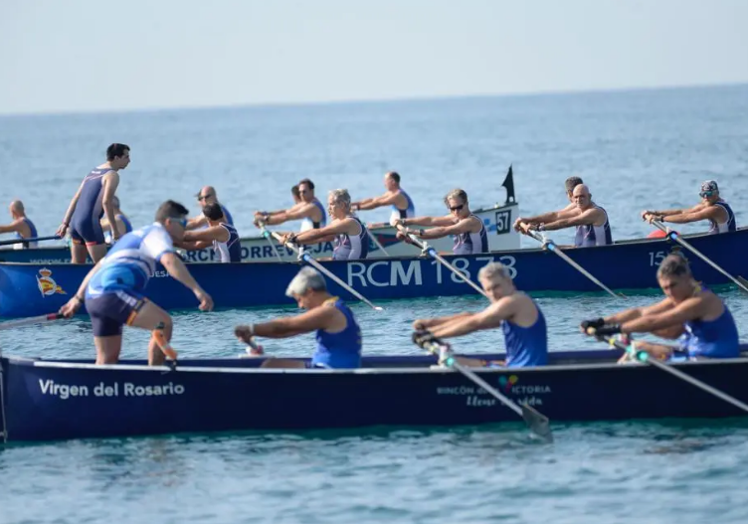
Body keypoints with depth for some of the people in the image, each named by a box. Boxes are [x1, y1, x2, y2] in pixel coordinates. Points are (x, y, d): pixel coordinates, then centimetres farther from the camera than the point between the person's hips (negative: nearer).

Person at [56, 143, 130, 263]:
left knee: (76, 264, 13)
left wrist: (65, 223, 21)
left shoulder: (93, 172, 21)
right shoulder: (112, 175, -5)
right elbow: (106, 202, -16)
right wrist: (115, 229, -14)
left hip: (75, 222, 8)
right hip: (90, 223, -8)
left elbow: (75, 199, 20)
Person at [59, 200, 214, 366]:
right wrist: (197, 290, -26)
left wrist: (78, 298, 44)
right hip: (113, 292, -10)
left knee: (107, 358, 14)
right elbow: (170, 261, -19)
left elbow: (98, 267, 38)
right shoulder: (157, 233, 3)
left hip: (94, 296, 10)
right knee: (164, 323, -13)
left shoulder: (134, 236, 32)